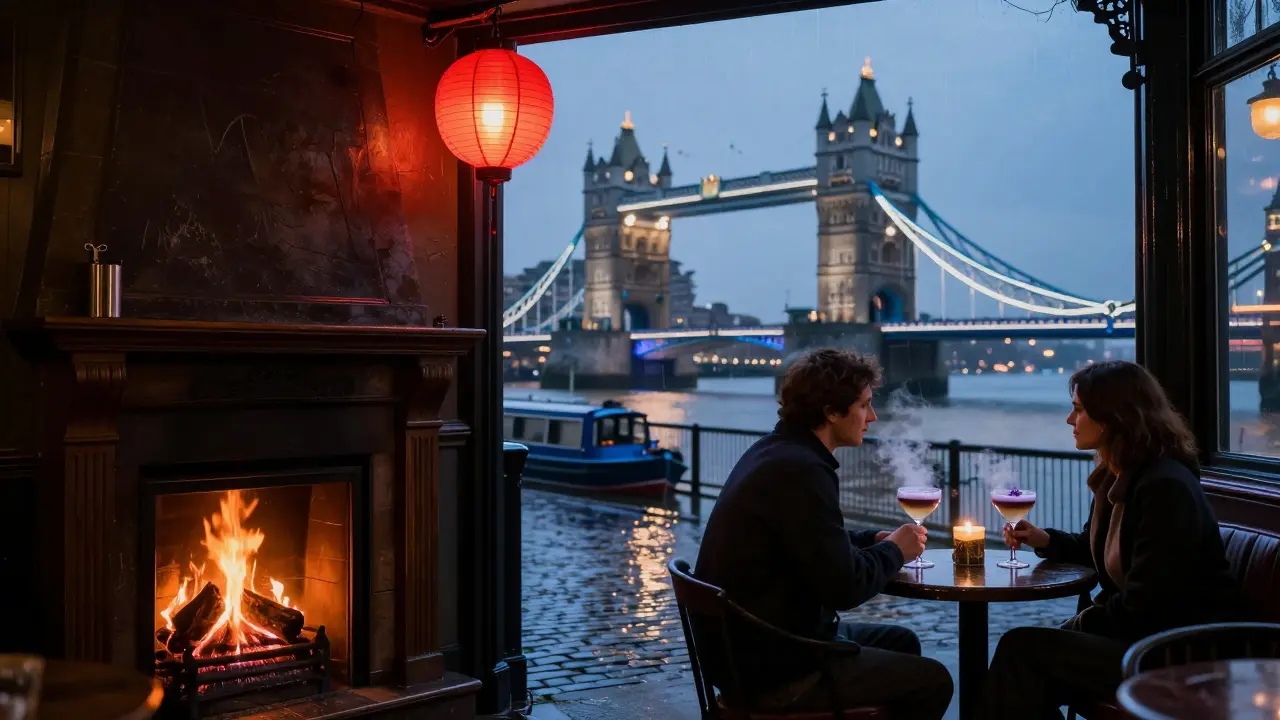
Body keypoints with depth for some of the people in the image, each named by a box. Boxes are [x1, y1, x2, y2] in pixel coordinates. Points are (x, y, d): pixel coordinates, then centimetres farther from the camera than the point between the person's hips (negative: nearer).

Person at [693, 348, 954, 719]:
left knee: (901, 643, 23)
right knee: (932, 681, 1)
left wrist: (875, 540, 8)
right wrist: (894, 550, -5)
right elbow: (845, 587, -24)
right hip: (773, 668, -10)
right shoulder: (801, 470, -24)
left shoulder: (776, 451, 8)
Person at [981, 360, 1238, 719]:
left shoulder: (1166, 488, -21)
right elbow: (1096, 547, 29)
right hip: (1138, 632, 9)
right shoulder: (1116, 476, 9)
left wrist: (1078, 625, -10)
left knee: (1021, 648, -20)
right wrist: (1046, 540, 11)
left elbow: (1144, 610, -23)